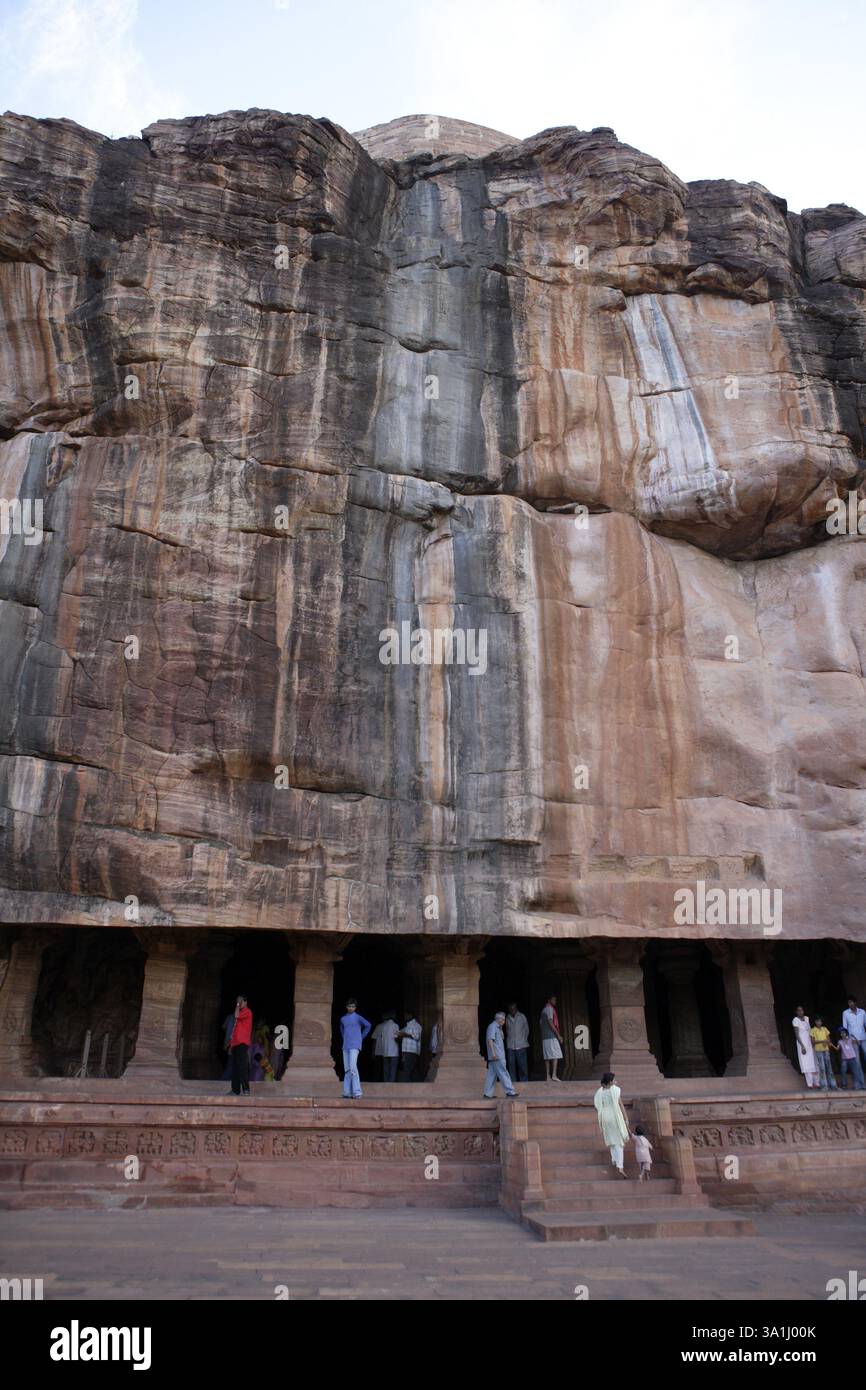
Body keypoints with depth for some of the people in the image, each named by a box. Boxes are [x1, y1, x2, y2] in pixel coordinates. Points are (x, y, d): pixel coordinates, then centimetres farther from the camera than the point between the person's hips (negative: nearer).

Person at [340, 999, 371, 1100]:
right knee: (346, 1069, 7)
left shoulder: (358, 1017, -3)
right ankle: (347, 1093, 11)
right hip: (345, 1046, 6)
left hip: (355, 1046, -6)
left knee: (353, 1068, -16)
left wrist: (361, 1037, -1)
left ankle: (357, 1093, -16)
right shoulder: (343, 1018, 13)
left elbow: (368, 1025, -6)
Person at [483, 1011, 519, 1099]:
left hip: (498, 1056, 10)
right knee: (503, 1073, -7)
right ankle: (510, 1092, -5)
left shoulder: (497, 1027, 22)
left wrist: (501, 1029, 14)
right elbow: (490, 1040, -18)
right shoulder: (492, 1027, -9)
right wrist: (493, 1052, -25)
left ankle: (488, 1094, 8)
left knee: (492, 1075, 8)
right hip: (496, 1056, -10)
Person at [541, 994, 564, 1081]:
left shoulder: (544, 1010, 20)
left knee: (547, 1057, 5)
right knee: (555, 1055, -8)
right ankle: (554, 1075, -15)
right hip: (552, 1036, -9)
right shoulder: (550, 1009, -8)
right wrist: (558, 1035, -15)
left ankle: (548, 1077, 2)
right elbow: (550, 1023, -16)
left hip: (545, 1037, 9)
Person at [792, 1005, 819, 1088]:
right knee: (806, 1063, -8)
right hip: (802, 1043, -6)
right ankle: (810, 1084, -8)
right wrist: (802, 1046, -18)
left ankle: (816, 1083, 12)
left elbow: (810, 1032, 12)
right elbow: (797, 1034, -12)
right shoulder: (795, 1020, -9)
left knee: (814, 1063, 6)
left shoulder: (807, 1018, 8)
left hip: (810, 1043, 6)